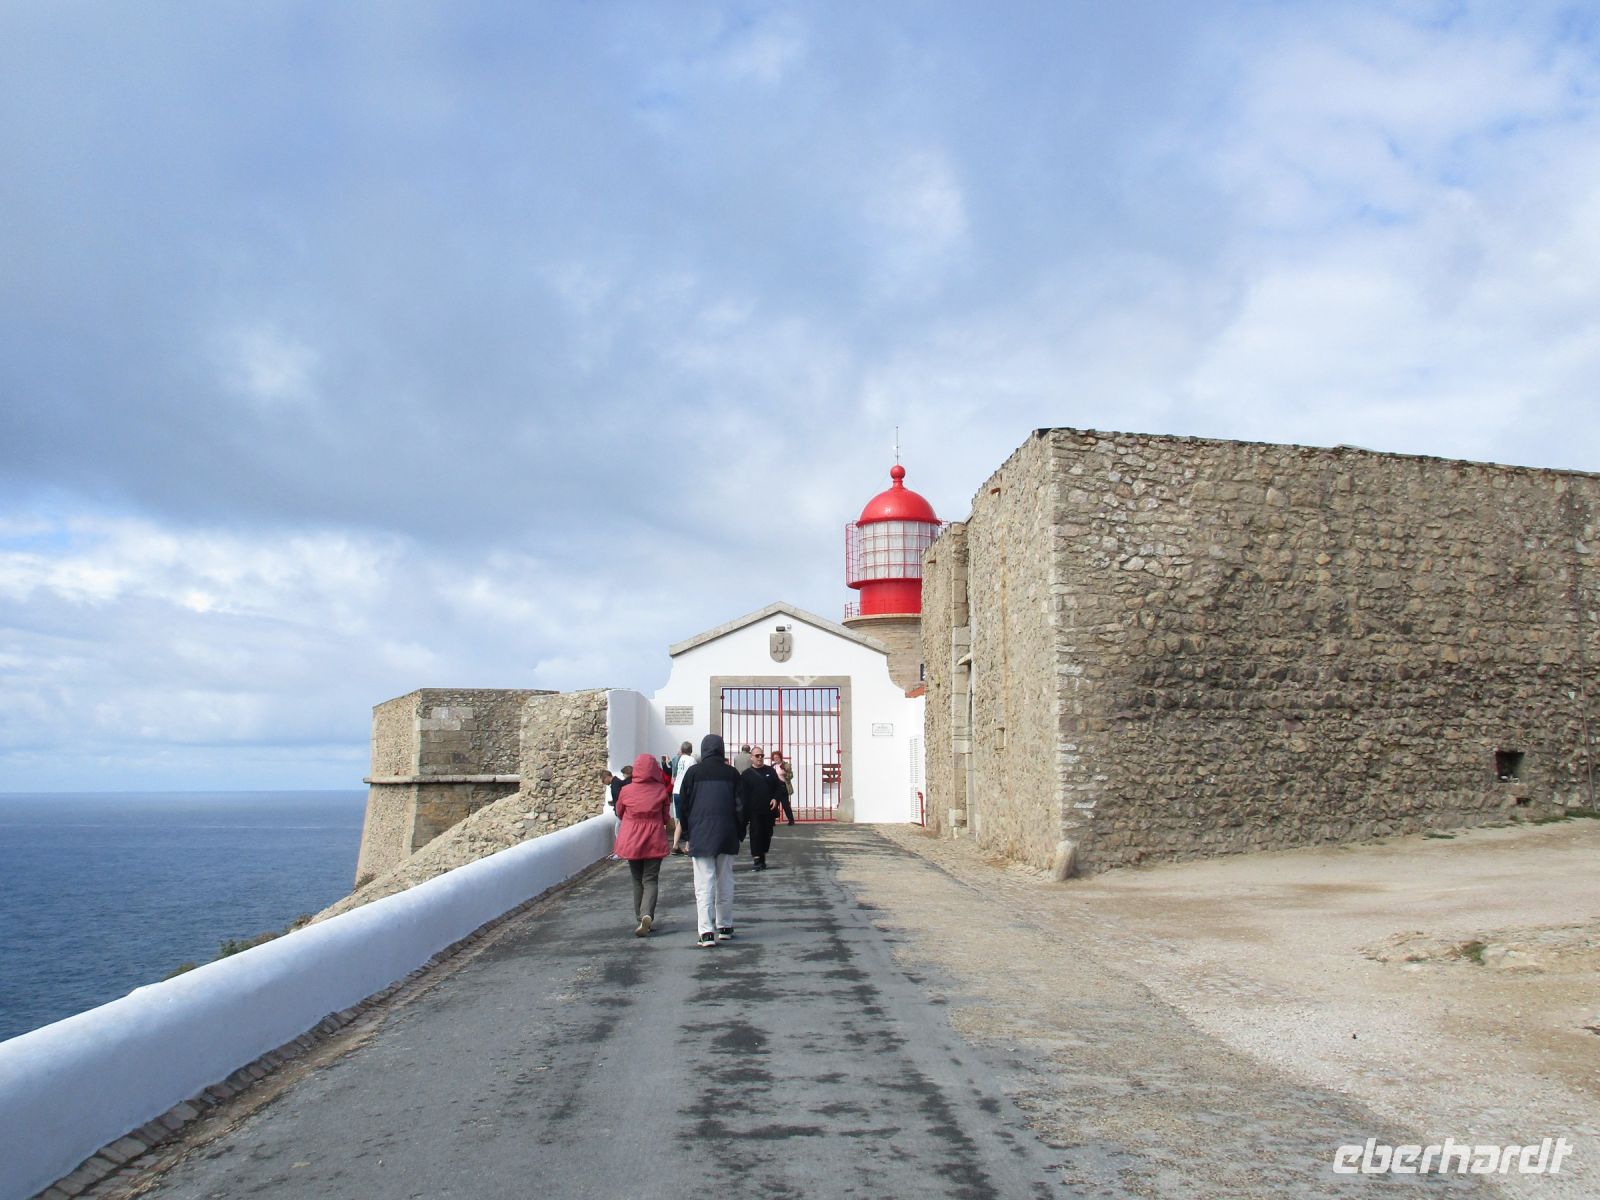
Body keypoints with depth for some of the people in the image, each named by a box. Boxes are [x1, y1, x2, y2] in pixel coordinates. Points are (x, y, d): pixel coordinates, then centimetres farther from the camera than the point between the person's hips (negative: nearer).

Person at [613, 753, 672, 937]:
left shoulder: (626, 791, -6)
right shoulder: (661, 790, -7)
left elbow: (619, 814, 10)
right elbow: (665, 817, 3)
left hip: (631, 842, 1)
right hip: (654, 841, -1)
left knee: (637, 881, 15)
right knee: (650, 880, 2)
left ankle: (639, 920, 18)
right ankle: (647, 915, -21)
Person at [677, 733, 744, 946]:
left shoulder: (693, 772, -2)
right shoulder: (732, 773, 2)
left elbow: (683, 805, 1)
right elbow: (740, 806, 4)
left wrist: (688, 832, 12)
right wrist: (739, 834, 12)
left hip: (700, 835, -2)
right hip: (726, 837, 2)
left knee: (704, 883, -3)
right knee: (725, 882, 13)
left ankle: (707, 932, -11)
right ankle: (725, 927, 20)